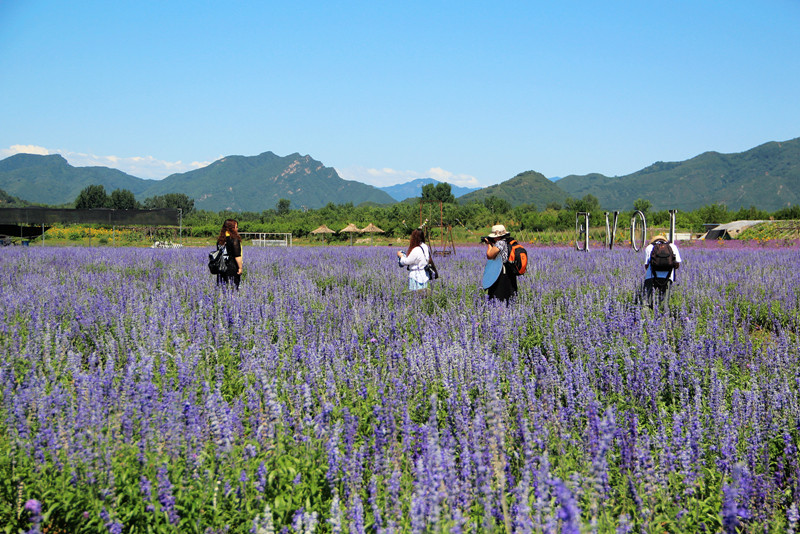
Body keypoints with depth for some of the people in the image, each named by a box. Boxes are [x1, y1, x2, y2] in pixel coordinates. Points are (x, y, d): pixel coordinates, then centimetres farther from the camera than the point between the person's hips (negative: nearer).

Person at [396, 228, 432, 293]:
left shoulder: (416, 250, -21)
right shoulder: (426, 247, 5)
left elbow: (406, 261, -11)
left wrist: (400, 255, 7)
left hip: (416, 276, -8)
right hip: (424, 275, 8)